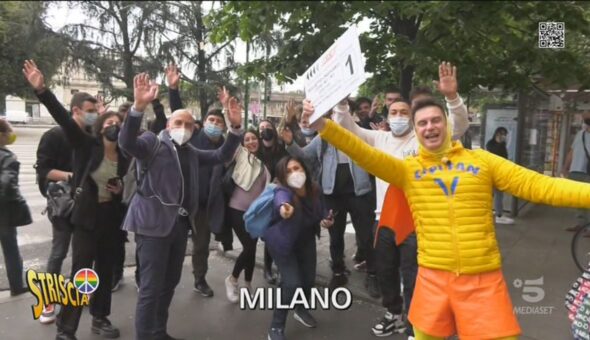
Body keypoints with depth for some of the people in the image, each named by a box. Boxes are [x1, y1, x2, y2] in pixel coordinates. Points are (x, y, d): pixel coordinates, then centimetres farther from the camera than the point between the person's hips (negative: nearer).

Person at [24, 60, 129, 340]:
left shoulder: (126, 157, 1)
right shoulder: (87, 146, -6)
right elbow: (64, 118, -18)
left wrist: (122, 190, -9)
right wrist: (41, 89, -28)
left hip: (112, 219, 3)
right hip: (87, 217, -3)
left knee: (105, 271, 14)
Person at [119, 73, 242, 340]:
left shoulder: (192, 153, 16)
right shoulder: (153, 143, -2)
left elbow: (222, 156, 13)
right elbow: (127, 142, -21)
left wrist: (235, 127, -2)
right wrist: (139, 106, -35)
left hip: (180, 223, 7)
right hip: (154, 223, -7)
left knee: (170, 282, 17)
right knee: (151, 287, -4)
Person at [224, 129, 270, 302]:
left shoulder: (263, 162, 11)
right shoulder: (240, 154, 1)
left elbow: (267, 185, 15)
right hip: (237, 209, -4)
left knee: (252, 248, 8)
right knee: (249, 247, -11)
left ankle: (248, 285, 26)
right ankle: (232, 279, 13)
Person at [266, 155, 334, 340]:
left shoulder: (315, 190, -19)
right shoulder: (283, 191, -36)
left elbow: (321, 211, 1)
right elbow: (281, 199, -62)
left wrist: (326, 219, -20)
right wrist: (283, 207, -85)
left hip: (306, 240, 5)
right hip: (283, 243, -5)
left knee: (309, 278, 10)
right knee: (292, 283, -17)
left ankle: (301, 310, 43)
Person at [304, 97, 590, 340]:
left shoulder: (481, 160, 4)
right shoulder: (408, 169, 2)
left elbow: (538, 185, 1)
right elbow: (366, 155, -11)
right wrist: (323, 125, -22)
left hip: (483, 278, 0)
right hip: (433, 277, 1)